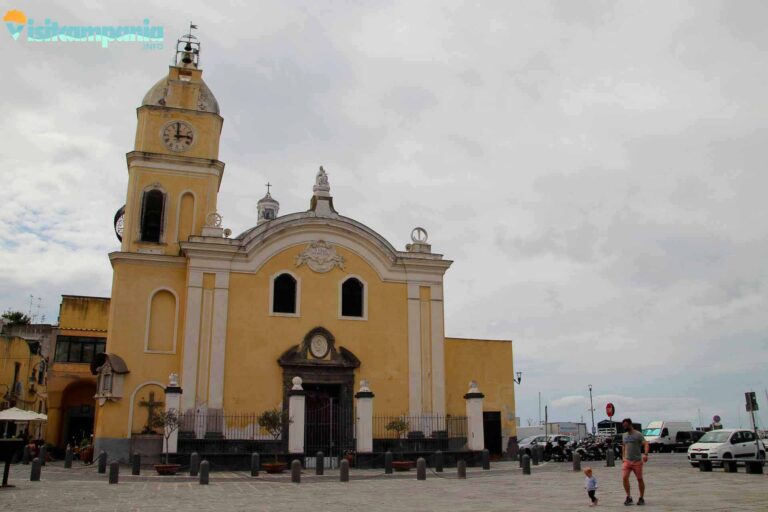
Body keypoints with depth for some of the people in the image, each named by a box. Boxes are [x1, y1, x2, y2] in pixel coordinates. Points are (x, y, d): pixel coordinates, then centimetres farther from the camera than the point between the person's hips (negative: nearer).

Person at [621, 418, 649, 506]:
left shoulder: (638, 435, -6)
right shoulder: (624, 435, 13)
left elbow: (646, 444, -16)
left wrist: (645, 454, -32)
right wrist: (623, 456, 19)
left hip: (637, 461, -4)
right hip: (627, 461, 4)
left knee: (640, 479, 5)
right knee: (624, 478, -11)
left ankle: (641, 498, 19)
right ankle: (629, 497, 0)